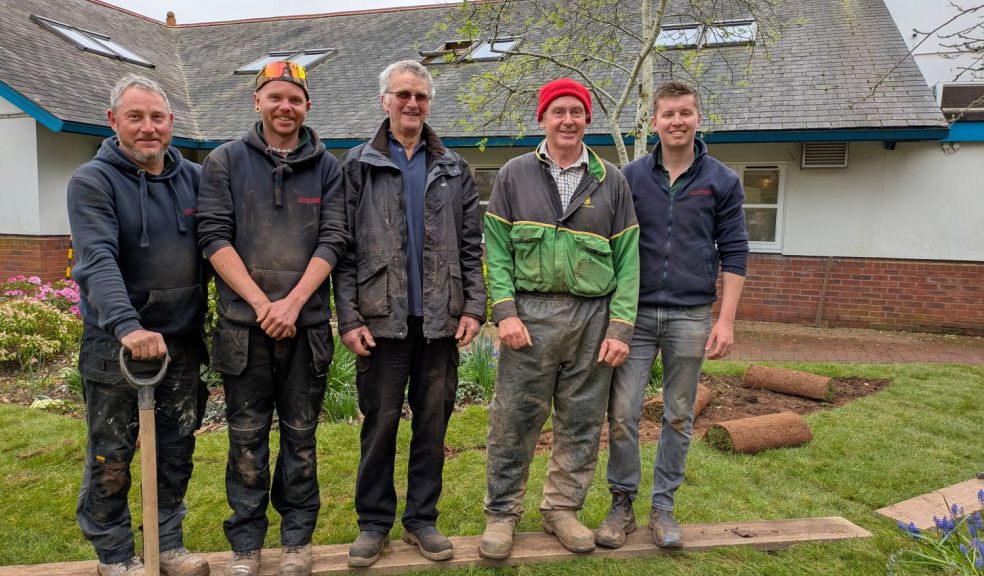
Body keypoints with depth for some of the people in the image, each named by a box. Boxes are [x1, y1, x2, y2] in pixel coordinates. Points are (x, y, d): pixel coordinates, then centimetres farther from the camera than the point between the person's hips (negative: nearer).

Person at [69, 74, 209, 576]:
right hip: (116, 346, -4)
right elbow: (97, 262, -21)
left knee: (177, 452, 14)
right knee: (111, 458, 9)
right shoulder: (92, 181, -8)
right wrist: (128, 327, -35)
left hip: (182, 342, 4)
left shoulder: (194, 178, 6)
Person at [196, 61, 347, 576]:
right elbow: (214, 237, -3)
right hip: (243, 322, 0)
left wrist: (293, 301, -13)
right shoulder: (225, 161, 5)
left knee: (300, 435, 10)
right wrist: (261, 301, -12)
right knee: (247, 437, 7)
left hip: (307, 323, 1)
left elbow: (332, 239, -1)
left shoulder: (326, 166, 7)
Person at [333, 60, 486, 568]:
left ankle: (422, 518, 25)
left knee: (433, 422, 9)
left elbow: (471, 246, 8)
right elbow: (344, 248, -1)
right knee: (380, 422, 7)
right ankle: (374, 522, 23)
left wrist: (474, 306, -2)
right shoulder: (358, 165, 4)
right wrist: (349, 317, -8)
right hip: (383, 318, -2)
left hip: (440, 319, 2)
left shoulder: (454, 169, 10)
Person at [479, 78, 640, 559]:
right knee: (513, 421, 3)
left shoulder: (611, 181, 8)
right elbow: (497, 249, 1)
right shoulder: (515, 175, 6)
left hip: (593, 317, 2)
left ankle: (562, 508, 28)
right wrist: (505, 312, -10)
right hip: (530, 312, -1)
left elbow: (627, 259, 5)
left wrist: (620, 327, -3)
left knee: (581, 423, 10)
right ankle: (501, 512, 20)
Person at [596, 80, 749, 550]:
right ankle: (622, 503, 18)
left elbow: (733, 252, 3)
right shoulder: (631, 177, 4)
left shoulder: (722, 181, 3)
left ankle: (663, 506, 24)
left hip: (691, 317, 0)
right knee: (622, 414, -1)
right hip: (635, 313, 0)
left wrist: (726, 320, -4)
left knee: (679, 416, 9)